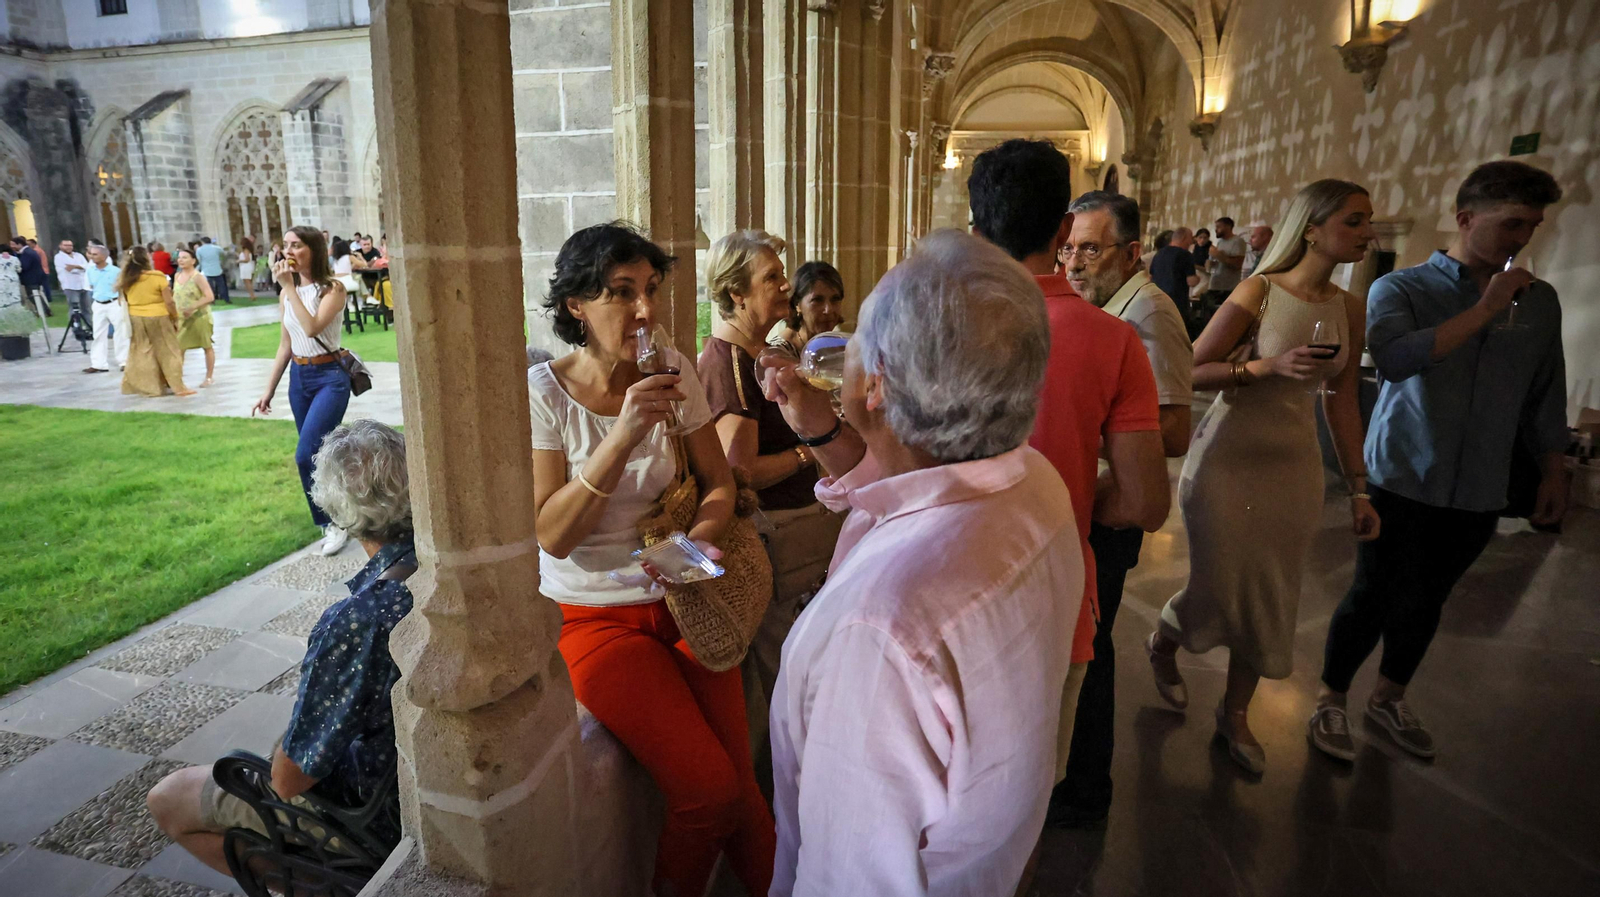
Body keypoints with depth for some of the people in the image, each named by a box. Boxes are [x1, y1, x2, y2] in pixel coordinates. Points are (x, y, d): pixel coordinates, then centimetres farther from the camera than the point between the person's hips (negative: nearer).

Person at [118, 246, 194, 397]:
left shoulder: (127, 279, 1)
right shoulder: (157, 276, -14)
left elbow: (126, 300, 8)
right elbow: (168, 302, -12)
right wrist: (175, 317, -1)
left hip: (135, 319, 5)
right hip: (157, 318, -5)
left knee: (141, 353, 13)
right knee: (168, 353, 2)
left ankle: (147, 386, 17)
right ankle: (179, 387, 2)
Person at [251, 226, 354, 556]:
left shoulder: (333, 289, -9)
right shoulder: (286, 294, 9)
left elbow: (312, 327, -25)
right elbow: (285, 346, 15)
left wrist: (289, 287, -19)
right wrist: (269, 390, 14)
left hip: (330, 376, -7)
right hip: (299, 378, 7)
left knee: (305, 455, -16)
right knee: (318, 454, 10)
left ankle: (336, 521, 1)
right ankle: (332, 521, 24)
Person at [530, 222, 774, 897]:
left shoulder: (674, 374, 0)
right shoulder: (543, 392, -10)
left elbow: (718, 482, 9)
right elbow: (553, 536, -15)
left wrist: (701, 534, -13)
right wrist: (622, 437, -26)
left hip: (677, 597, 3)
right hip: (593, 613, -3)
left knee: (739, 784, -11)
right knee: (709, 790, -16)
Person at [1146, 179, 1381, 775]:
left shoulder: (1349, 309, 5)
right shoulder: (1259, 292, -11)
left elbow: (1342, 402, 9)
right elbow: (1191, 371, -12)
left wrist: (1358, 489, 9)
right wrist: (1269, 366, -25)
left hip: (1294, 463, 5)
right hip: (1230, 455, -5)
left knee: (1272, 596, 10)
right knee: (1219, 584, 2)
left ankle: (1235, 712, 29)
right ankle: (1161, 643, 36)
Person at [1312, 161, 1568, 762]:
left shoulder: (1539, 301, 6)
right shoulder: (1402, 289, -6)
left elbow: (1545, 396, 13)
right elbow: (1396, 358, -27)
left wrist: (1552, 472, 14)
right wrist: (1484, 310, -20)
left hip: (1479, 489, 4)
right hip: (1402, 480, -4)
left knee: (1425, 601, 16)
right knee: (1374, 598, 2)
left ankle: (1389, 698, 36)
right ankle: (1330, 702, 21)